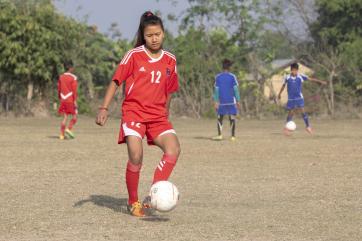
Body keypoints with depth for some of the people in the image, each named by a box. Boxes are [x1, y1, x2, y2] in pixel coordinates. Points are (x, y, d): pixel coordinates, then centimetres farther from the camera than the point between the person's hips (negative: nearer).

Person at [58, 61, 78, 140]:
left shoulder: (61, 77, 10)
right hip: (71, 100, -5)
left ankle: (62, 135, 0)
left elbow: (59, 89, 13)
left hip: (63, 100, 5)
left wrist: (60, 99, 21)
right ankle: (69, 129, -13)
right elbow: (74, 90, -13)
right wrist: (75, 101, -14)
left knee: (65, 117, 7)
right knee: (74, 116, 7)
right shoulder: (73, 78, -8)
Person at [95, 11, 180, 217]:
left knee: (174, 149, -21)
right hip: (134, 111, -4)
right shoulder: (134, 55, -2)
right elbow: (116, 81, 0)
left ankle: (153, 197, -19)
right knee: (136, 156, -19)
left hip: (158, 116, 4)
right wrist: (104, 108, -7)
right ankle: (133, 202, 2)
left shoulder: (170, 60, 9)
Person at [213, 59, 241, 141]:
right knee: (232, 118, 2)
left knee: (220, 118, 11)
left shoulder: (218, 77, 3)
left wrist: (216, 102, 1)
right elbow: (235, 89, -5)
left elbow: (216, 90, 0)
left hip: (221, 102, 2)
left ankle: (220, 135, 0)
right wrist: (238, 101, -1)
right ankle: (233, 136, -2)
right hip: (231, 101, -2)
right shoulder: (232, 77, -3)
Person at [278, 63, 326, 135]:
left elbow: (310, 79, -4)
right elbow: (283, 85, 10)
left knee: (302, 110, -13)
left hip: (299, 97, -1)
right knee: (290, 112, 5)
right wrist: (280, 94, 22)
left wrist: (320, 81, -10)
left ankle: (308, 126, -7)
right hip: (291, 98, 1)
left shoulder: (301, 76, -7)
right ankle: (287, 128, 18)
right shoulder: (287, 78, -5)